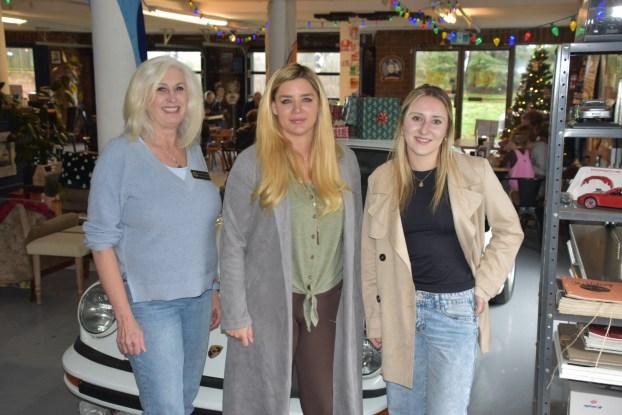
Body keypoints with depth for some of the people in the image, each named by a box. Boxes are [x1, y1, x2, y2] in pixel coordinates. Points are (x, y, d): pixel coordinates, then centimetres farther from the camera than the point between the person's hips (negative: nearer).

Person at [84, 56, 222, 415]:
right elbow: (102, 240, -12)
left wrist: (213, 290, 13)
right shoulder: (121, 155, -12)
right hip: (150, 303, -6)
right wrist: (125, 316, -15)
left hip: (198, 297, 6)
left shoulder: (194, 151, 7)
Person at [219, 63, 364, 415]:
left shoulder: (344, 160, 3)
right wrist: (235, 315, -8)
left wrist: (355, 302, 9)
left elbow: (353, 236, 10)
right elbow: (232, 245, -6)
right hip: (269, 303, -3)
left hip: (329, 302, 3)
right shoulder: (251, 164, -8)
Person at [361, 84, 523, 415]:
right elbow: (371, 255, 4)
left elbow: (509, 231, 5)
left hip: (455, 308, -2)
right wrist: (374, 318, 5)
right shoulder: (381, 178, -1)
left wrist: (485, 285, -4)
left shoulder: (475, 171, -6)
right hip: (400, 308, 3)